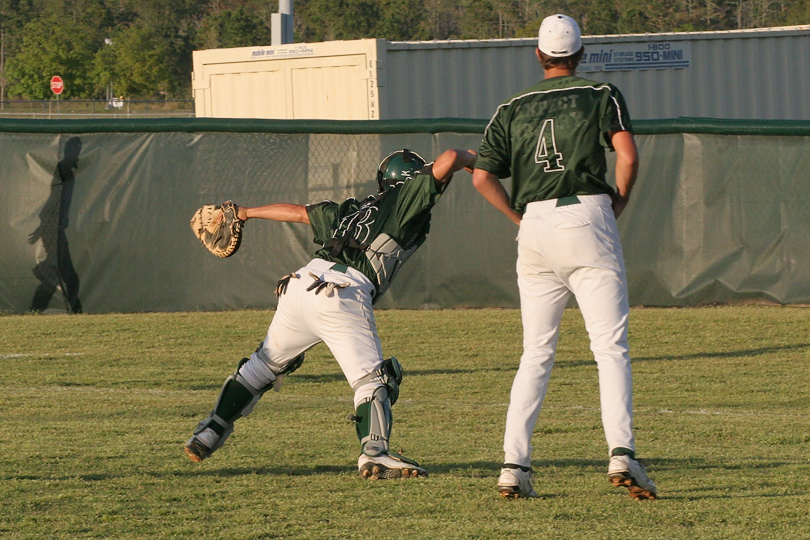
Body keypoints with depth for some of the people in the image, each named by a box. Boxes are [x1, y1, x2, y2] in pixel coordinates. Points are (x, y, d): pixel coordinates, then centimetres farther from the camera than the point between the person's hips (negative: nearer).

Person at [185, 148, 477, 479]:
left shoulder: (354, 210, 28)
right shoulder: (406, 198, 11)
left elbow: (299, 212, 36)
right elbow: (446, 161, 2)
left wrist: (246, 213, 47)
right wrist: (470, 158, 25)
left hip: (303, 281, 7)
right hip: (344, 295, -7)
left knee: (265, 364, 22)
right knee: (371, 376, -7)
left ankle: (211, 431, 25)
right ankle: (374, 453, -28)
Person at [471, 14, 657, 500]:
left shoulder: (513, 109, 15)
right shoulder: (602, 96, 7)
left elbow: (482, 176, 5)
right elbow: (627, 156, -9)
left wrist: (522, 218, 13)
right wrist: (618, 204, 6)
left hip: (534, 227, 3)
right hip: (588, 219, -3)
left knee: (537, 352, 10)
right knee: (611, 346, -5)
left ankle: (515, 464, 0)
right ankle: (622, 451, -23)